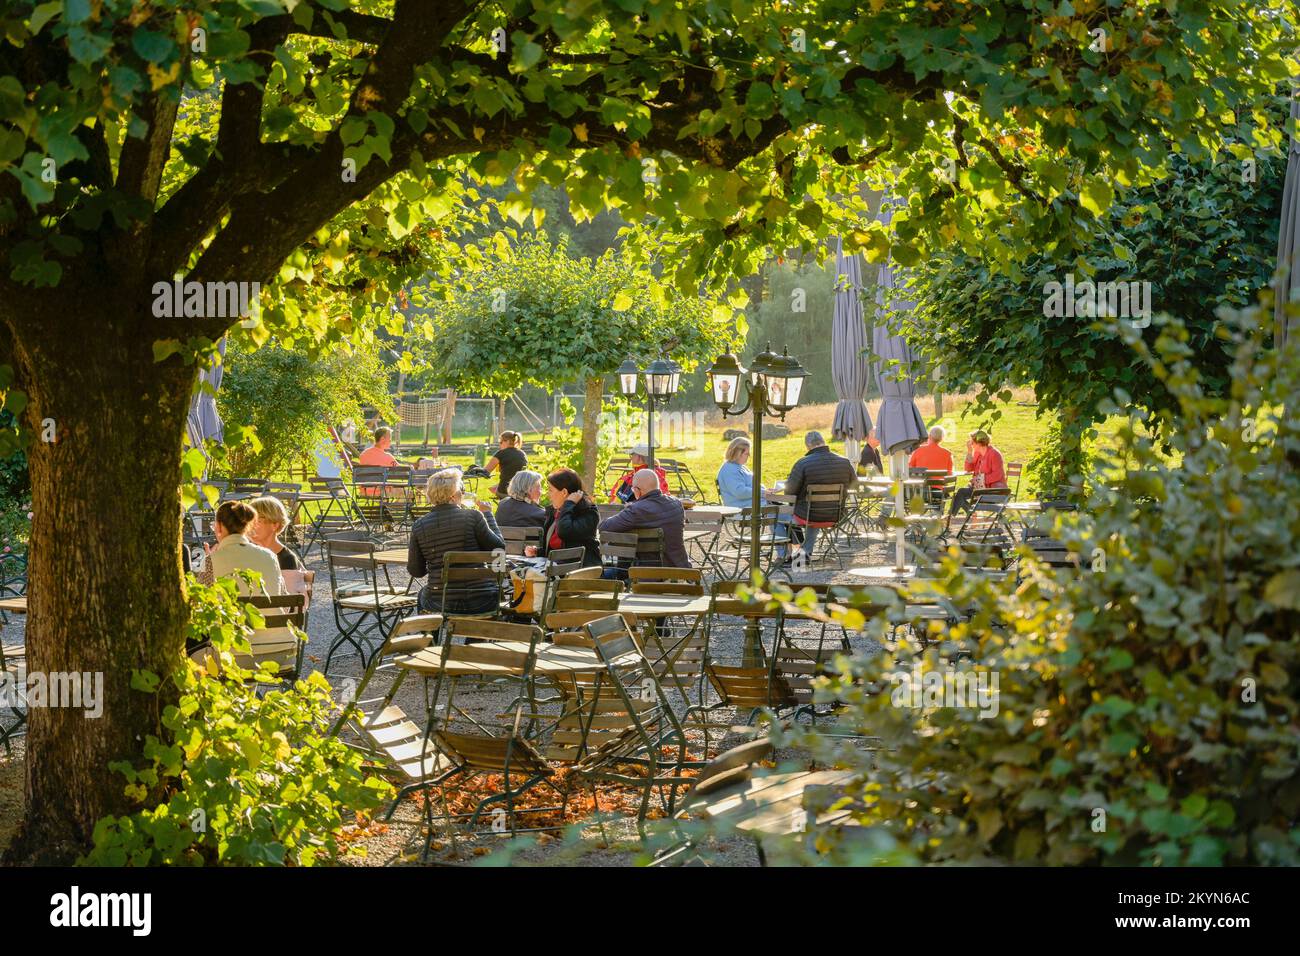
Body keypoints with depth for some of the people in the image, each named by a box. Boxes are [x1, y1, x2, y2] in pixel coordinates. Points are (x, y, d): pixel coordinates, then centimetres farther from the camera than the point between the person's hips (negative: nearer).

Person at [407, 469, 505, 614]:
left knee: (423, 594, 38)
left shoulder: (419, 526, -2)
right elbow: (499, 547, -2)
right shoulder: (473, 517, -11)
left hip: (439, 603, 2)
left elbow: (416, 571, 4)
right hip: (480, 602, -2)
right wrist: (487, 514, 9)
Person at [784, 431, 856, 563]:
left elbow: (789, 491, -14)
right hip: (835, 516, 4)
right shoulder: (845, 462, -8)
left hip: (806, 516, -4)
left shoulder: (802, 464, -20)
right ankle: (807, 551, 42)